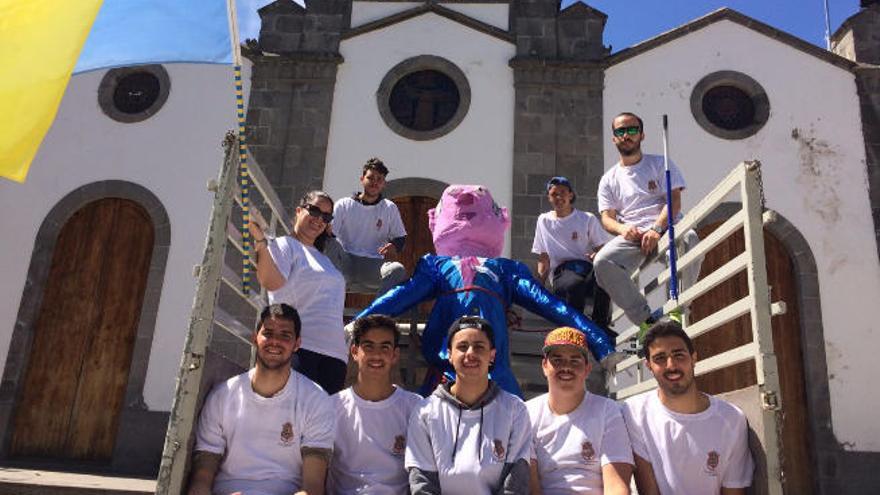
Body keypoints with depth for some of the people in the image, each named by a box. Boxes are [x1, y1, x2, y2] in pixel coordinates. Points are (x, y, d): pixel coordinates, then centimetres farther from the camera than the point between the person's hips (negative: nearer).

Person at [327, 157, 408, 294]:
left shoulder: (390, 208, 13)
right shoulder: (343, 205, 9)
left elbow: (400, 237, 18)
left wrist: (395, 246, -6)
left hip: (373, 265, 0)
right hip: (345, 264, 0)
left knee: (398, 270, -31)